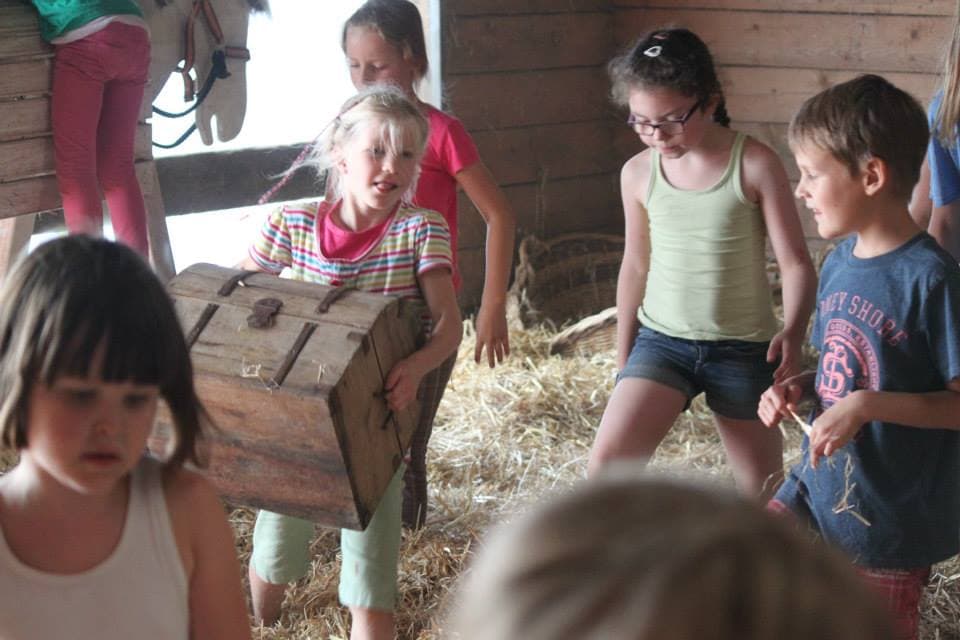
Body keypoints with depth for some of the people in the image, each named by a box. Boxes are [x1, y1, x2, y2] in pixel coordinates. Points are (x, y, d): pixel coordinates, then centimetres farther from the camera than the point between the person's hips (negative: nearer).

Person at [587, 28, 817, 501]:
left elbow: (795, 263, -10)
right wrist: (623, 359, 15)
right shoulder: (638, 172, -1)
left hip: (742, 350, -2)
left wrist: (792, 332, -28)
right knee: (606, 464, -16)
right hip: (660, 341, 2)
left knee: (765, 493, 9)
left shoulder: (755, 165, -12)